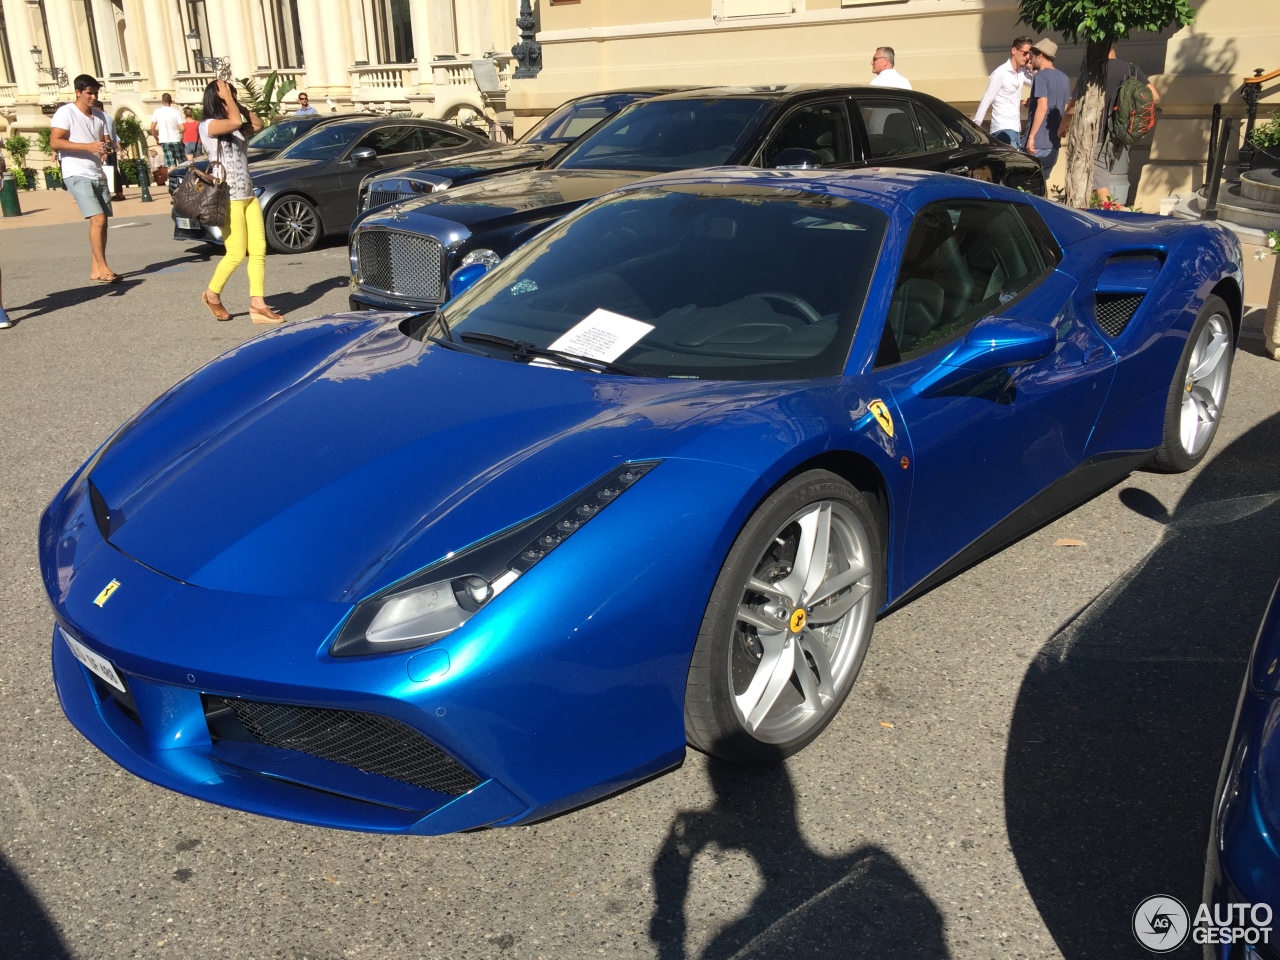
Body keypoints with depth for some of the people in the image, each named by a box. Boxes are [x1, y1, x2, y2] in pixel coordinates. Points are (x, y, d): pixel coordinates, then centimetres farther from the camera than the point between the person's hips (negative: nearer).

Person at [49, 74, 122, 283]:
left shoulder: (100, 115, 14)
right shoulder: (65, 112, -7)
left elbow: (105, 141, 20)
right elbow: (55, 142, -14)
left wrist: (107, 147, -6)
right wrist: (88, 146, -22)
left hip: (98, 174, 7)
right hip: (77, 175, -7)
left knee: (102, 221, 5)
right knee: (98, 219, -18)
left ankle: (96, 269, 11)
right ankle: (103, 269, -16)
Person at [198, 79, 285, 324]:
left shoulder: (237, 130, 16)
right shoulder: (208, 126, -7)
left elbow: (257, 125, 11)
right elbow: (235, 121, -21)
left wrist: (238, 103, 10)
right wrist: (227, 98, -8)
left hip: (249, 196, 8)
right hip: (228, 199, -8)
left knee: (258, 250, -1)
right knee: (236, 254, -6)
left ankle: (257, 305, -1)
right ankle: (212, 295, 16)